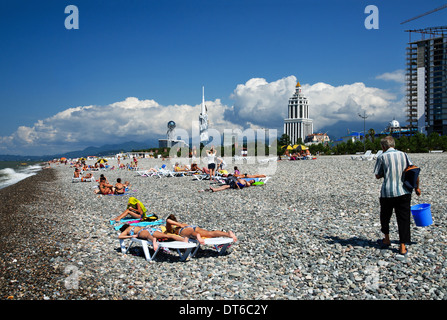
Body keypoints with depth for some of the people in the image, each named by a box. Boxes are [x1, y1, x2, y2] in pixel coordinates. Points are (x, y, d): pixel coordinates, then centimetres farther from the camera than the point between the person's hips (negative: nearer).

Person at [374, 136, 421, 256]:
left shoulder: (382, 157, -3)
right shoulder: (403, 154, 4)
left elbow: (377, 176, 1)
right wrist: (416, 187, 11)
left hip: (387, 192, -2)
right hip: (404, 192, 2)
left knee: (385, 216, 20)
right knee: (403, 219, 6)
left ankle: (386, 240, 30)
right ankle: (402, 247, 5)